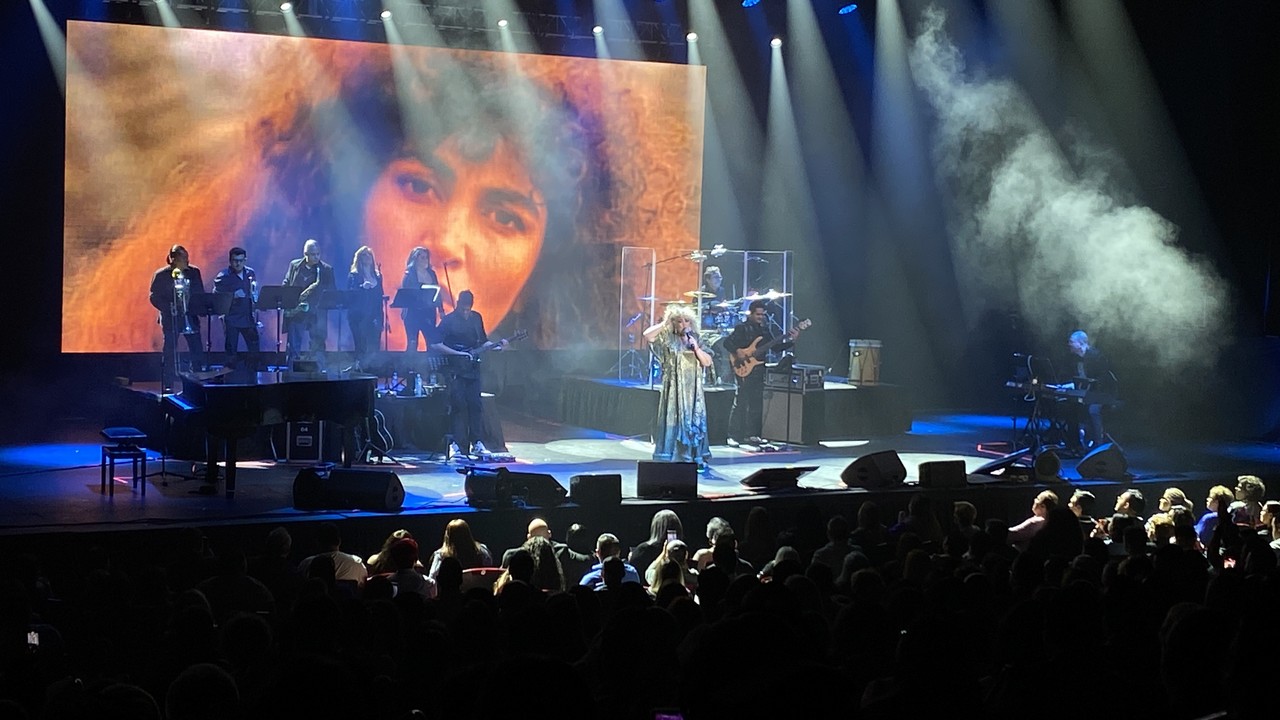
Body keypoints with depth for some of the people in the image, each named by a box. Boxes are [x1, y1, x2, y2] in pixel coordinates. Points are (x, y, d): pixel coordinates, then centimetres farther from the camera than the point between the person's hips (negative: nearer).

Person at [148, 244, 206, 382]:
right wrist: (169, 308, -18)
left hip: (190, 317, 3)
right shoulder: (161, 275, -5)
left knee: (197, 350, 1)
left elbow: (200, 293, 10)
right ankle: (168, 385, 6)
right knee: (170, 352, 0)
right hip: (171, 318, -3)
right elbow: (154, 297, -5)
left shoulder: (194, 272, 5)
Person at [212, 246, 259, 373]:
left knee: (254, 348, 6)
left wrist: (255, 310, 9)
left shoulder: (250, 273, 7)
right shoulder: (223, 276, -7)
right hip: (231, 319, -4)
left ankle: (252, 374, 19)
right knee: (230, 350, 0)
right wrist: (233, 296, -18)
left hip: (248, 317, 4)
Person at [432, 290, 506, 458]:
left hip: (473, 368, 5)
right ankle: (456, 444, -4)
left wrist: (495, 347, 1)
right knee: (458, 405, -8)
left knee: (475, 405, 3)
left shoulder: (477, 318, 10)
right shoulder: (448, 321, -7)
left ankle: (476, 444, 8)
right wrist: (458, 354, -16)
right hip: (455, 370, -5)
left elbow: (482, 341, 19)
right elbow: (435, 344, -12)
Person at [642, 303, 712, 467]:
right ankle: (673, 457, -2)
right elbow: (647, 335, -17)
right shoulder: (667, 338, 0)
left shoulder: (695, 338, 10)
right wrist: (664, 323, -13)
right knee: (675, 420, -5)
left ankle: (696, 457, 10)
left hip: (693, 390, 3)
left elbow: (707, 362, 6)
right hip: (674, 389, -3)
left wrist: (696, 348, -8)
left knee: (694, 421, 4)